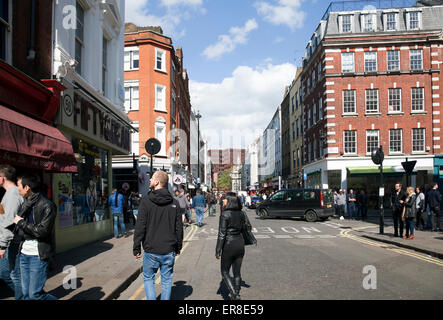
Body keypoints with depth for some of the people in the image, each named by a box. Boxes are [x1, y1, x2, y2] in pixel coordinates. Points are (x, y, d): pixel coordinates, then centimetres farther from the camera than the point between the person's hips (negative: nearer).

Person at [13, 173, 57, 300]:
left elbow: (42, 231, -21)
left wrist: (21, 223, -12)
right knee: (26, 293, 13)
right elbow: (19, 232, 5)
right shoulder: (25, 204, 10)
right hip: (24, 254, 8)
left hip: (39, 256, -7)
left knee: (35, 294, -5)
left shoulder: (47, 206, -14)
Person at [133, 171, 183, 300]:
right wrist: (178, 248, 14)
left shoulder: (146, 201, -10)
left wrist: (136, 248, -4)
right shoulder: (174, 202, 1)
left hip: (151, 251, -3)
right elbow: (179, 227, 4)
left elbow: (140, 226, -11)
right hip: (169, 251, 3)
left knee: (148, 278, 13)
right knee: (166, 280, 14)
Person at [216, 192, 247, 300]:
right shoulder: (241, 214, 2)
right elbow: (244, 229, 8)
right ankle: (236, 294, 24)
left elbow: (222, 234, -16)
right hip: (240, 244, 6)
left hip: (229, 245, -6)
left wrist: (218, 251, -11)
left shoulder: (225, 214, -16)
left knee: (225, 272, 8)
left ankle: (234, 295, -3)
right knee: (237, 272, 16)